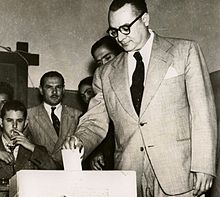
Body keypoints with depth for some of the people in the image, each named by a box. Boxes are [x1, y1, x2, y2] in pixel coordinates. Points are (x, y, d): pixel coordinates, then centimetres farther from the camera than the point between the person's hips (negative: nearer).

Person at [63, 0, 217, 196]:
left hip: (178, 175, -2)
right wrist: (79, 142, -8)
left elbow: (203, 112, -1)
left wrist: (203, 167, -8)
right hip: (128, 179, 2)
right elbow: (95, 122, 13)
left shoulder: (185, 51, 4)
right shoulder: (106, 74, 12)